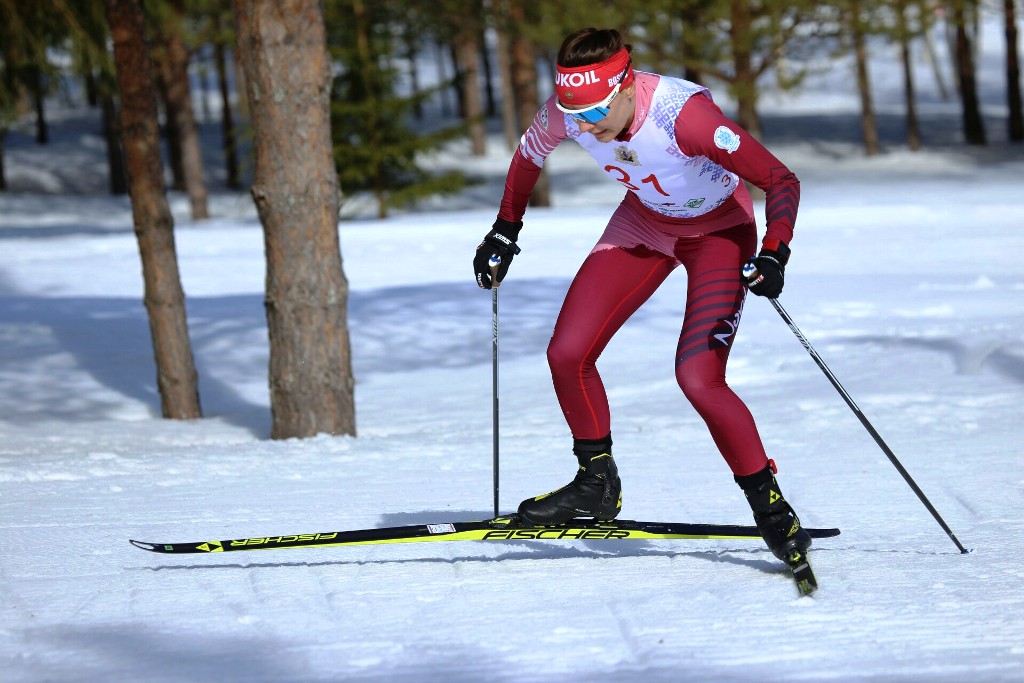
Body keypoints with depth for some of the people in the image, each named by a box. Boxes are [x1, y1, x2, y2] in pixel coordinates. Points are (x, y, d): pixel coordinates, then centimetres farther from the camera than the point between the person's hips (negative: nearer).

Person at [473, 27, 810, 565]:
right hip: (644, 223, 6)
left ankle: (769, 505, -3)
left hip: (719, 230, -6)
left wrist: (773, 255, -48)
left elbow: (782, 182, -33)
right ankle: (597, 485, 18)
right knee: (567, 354, -4)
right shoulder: (568, 111, -22)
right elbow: (529, 156, 3)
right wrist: (504, 232, 10)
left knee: (697, 377, -21)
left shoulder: (684, 114, -39)